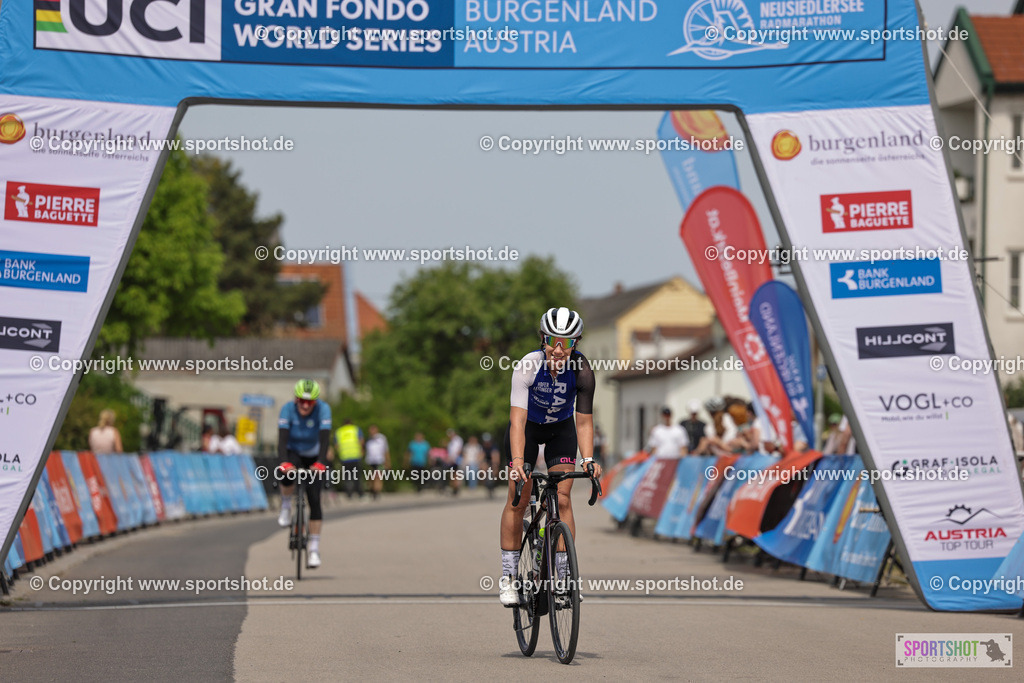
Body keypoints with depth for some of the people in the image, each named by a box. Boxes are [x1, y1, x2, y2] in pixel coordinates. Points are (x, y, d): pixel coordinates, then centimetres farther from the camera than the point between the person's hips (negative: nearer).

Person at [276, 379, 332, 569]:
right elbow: (282, 438, -32)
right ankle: (286, 506, -7)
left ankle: (314, 549, -5)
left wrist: (320, 462, -47)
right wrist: (283, 462, -48)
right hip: (292, 453, 0)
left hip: (312, 458, 0)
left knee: (314, 500, -11)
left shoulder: (323, 409, -24)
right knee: (286, 474, -36)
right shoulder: (288, 409, -23)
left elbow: (325, 438, -33)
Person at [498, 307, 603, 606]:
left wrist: (589, 459, -40)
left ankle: (565, 577, -5)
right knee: (518, 500, -9)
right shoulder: (528, 366, -33)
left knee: (562, 499, -10)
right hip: (528, 426, -1)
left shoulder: (582, 371, -28)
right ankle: (507, 576, -2)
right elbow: (517, 420, -37)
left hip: (561, 428, 1)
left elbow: (584, 421, -26)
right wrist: (518, 461, -48)